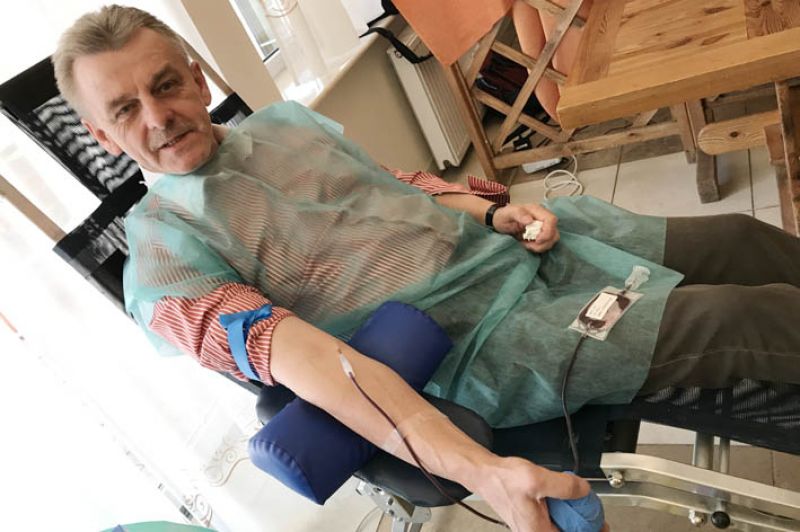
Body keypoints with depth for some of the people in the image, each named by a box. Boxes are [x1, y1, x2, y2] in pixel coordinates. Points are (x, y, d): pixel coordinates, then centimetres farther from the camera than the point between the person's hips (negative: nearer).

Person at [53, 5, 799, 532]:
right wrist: (479, 469, -32)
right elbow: (300, 358, -24)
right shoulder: (163, 261, -8)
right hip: (482, 343, -7)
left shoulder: (286, 120, 11)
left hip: (516, 244, 7)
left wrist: (497, 212, -3)